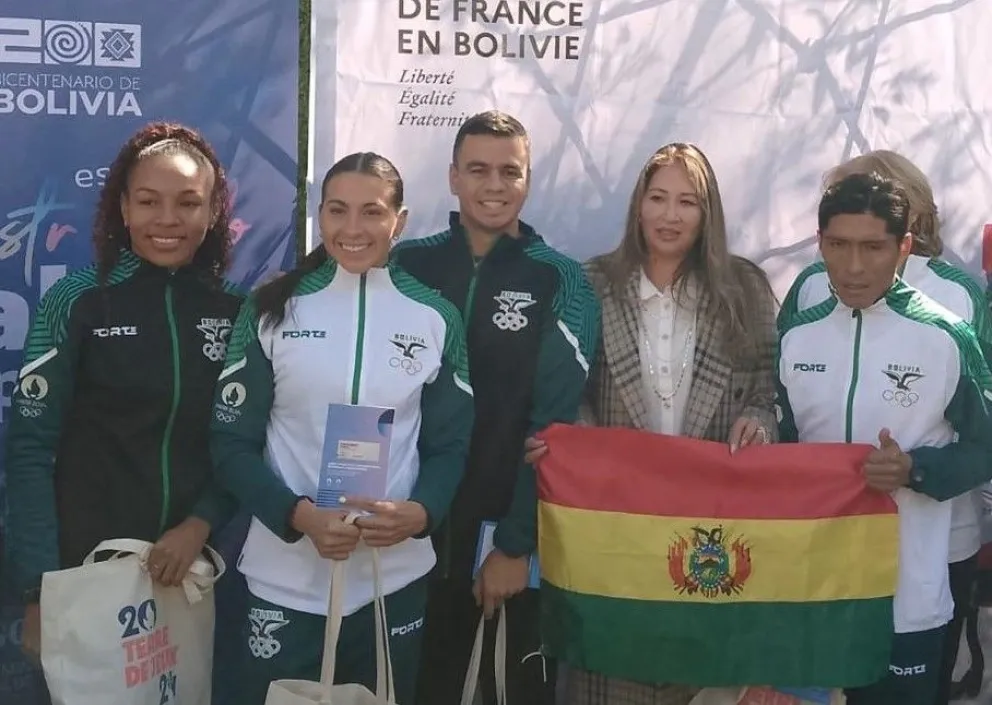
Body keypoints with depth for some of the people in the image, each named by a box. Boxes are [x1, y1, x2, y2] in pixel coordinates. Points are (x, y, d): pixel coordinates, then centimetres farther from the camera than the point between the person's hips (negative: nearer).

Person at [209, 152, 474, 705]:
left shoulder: (436, 319, 2)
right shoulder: (271, 311, -1)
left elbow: (451, 445, 4)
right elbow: (233, 443, -2)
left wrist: (419, 513, -16)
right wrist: (301, 516, -18)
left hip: (395, 577, 1)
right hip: (285, 580, -1)